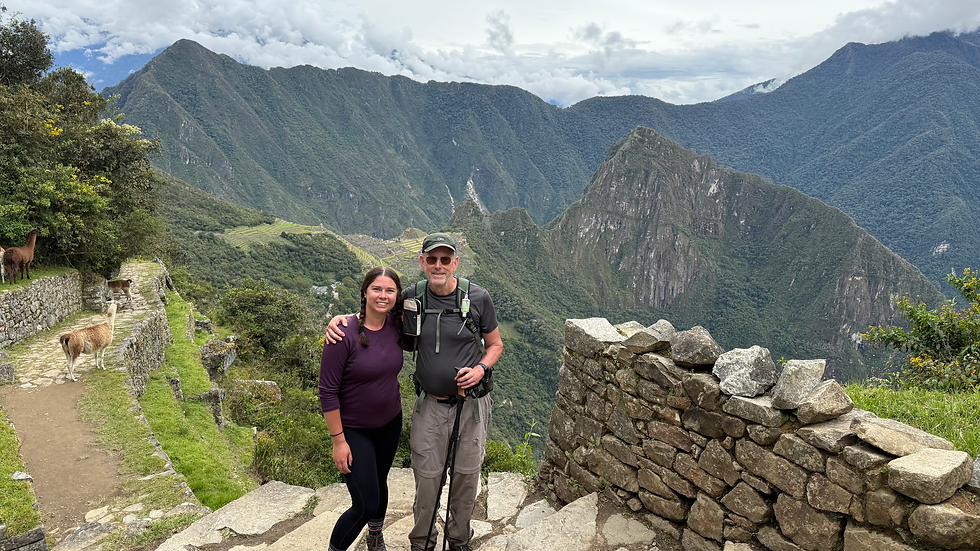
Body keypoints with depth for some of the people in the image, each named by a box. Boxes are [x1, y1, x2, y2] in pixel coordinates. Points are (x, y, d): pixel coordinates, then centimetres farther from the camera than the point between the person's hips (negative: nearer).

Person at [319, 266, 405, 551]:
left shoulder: (396, 325, -9)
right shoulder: (345, 335, -25)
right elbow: (328, 391, -20)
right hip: (354, 430, -5)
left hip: (390, 423, 5)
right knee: (366, 504, -7)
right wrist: (338, 440, -17)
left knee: (379, 483, 25)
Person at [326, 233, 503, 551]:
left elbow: (495, 345, 4)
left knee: (467, 476, 14)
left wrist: (481, 368, -15)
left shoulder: (478, 298, -9)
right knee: (427, 477, 7)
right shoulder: (412, 298, -6)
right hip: (430, 405, 0)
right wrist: (340, 319, -10)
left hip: (471, 404, 0)